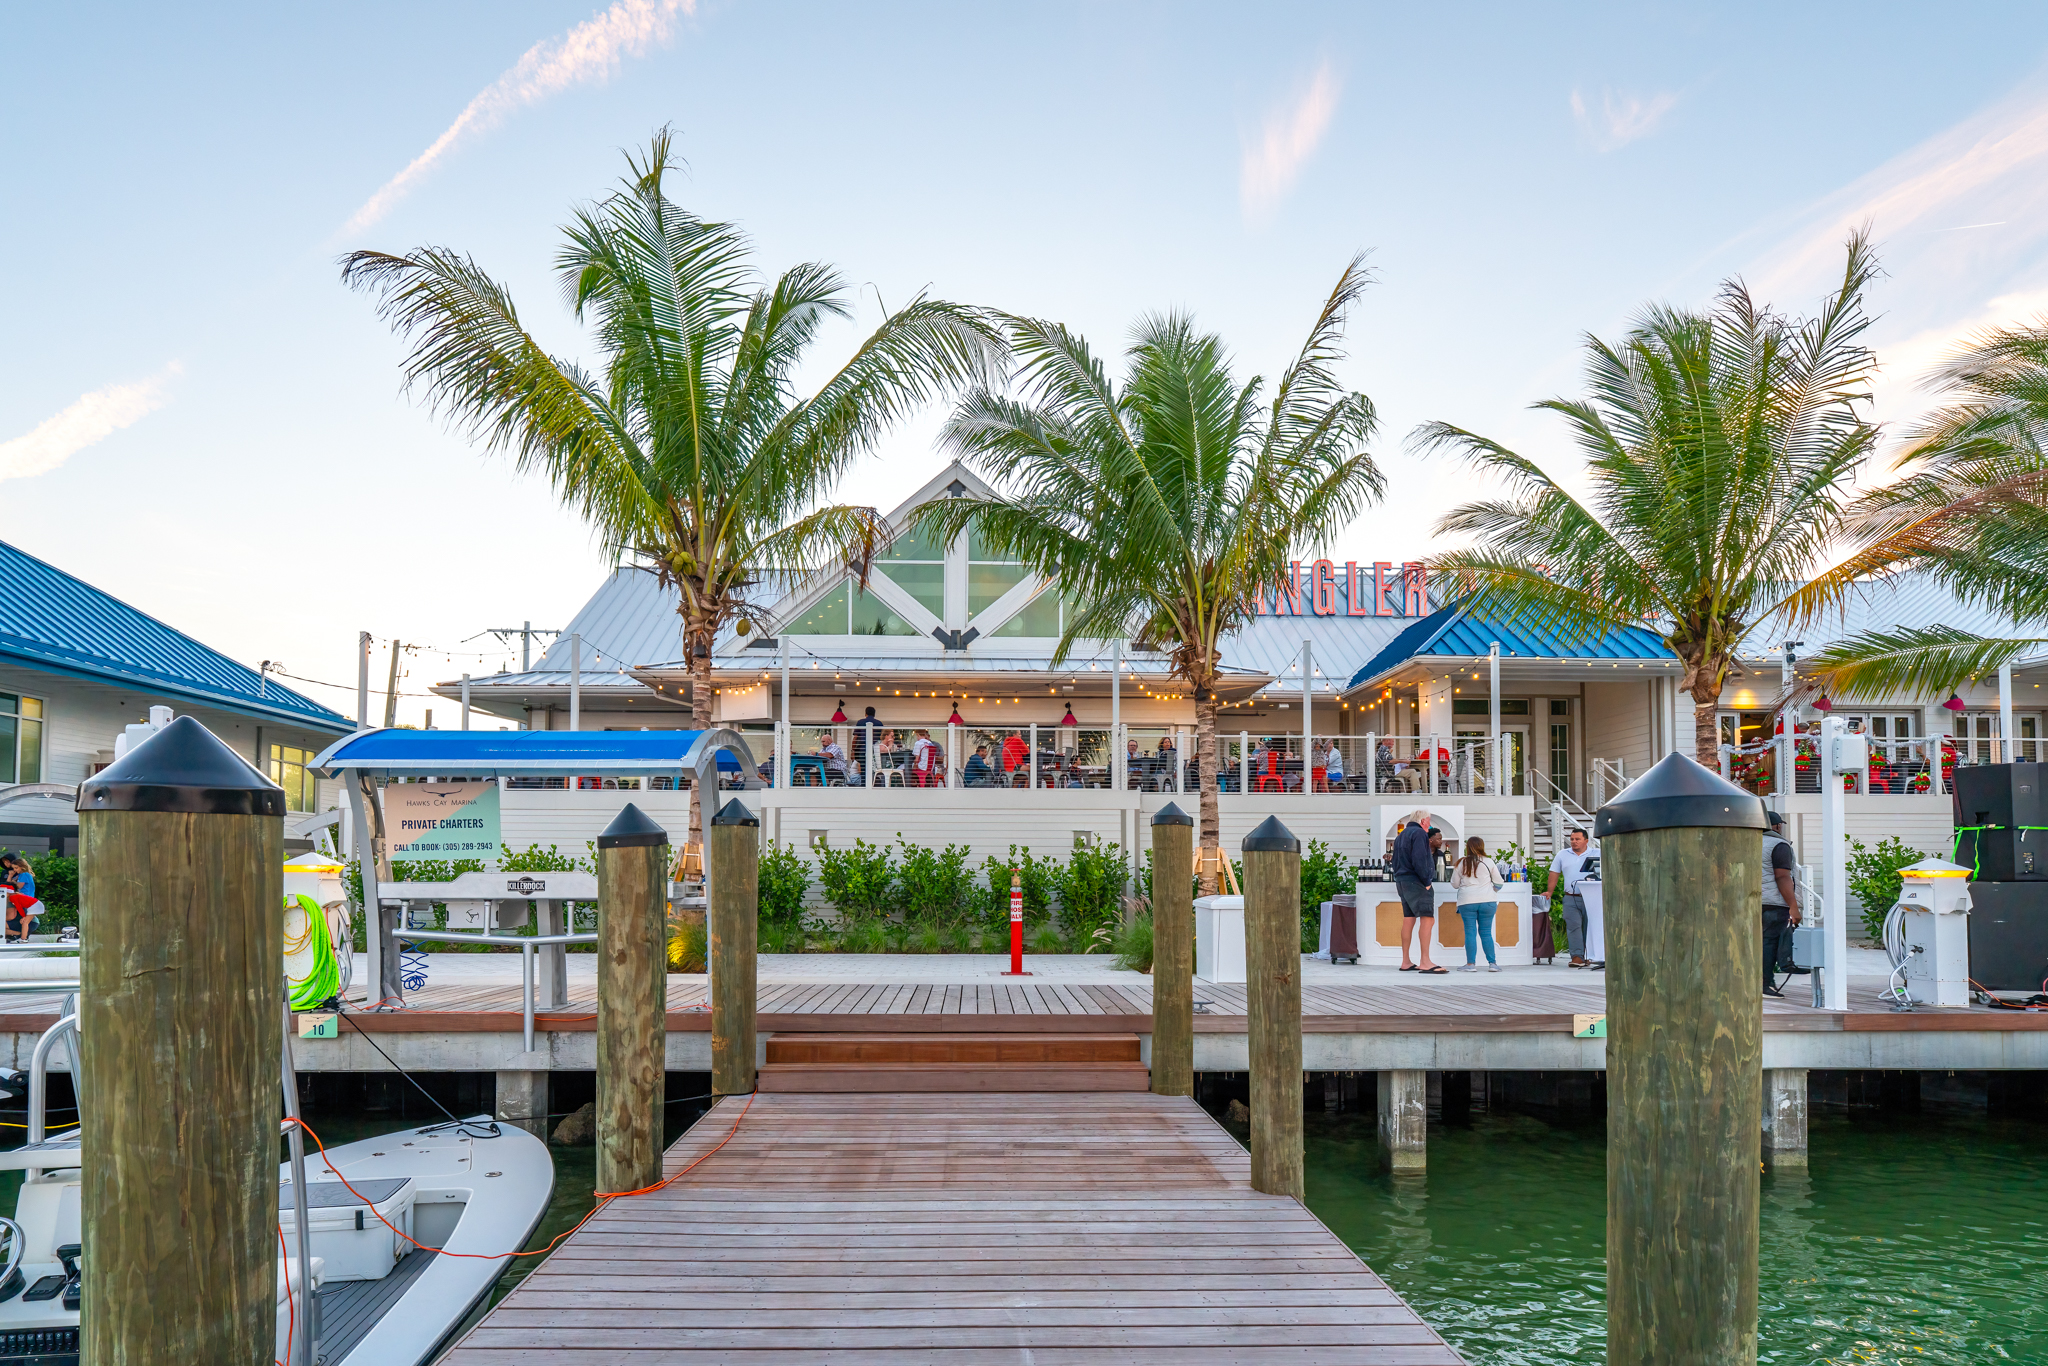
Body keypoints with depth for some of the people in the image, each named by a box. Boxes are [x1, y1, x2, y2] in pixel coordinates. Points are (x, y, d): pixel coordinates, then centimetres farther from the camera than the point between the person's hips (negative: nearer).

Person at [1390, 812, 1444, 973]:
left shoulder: (1400, 836, 21)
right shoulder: (1419, 833, -9)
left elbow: (1395, 861, 22)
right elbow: (1419, 860, -19)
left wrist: (1399, 879, 18)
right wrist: (1426, 881, -14)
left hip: (1402, 881, 10)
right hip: (1416, 881, -10)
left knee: (1408, 920, 11)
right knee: (1427, 919, -13)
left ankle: (1405, 962, 11)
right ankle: (1424, 962, -20)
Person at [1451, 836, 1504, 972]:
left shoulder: (1461, 863, 2)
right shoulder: (1489, 862, 1)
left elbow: (1454, 884, 9)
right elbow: (1498, 883, 8)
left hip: (1467, 901, -1)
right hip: (1487, 901, 1)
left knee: (1470, 933, 2)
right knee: (1486, 932, 6)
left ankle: (1471, 964, 0)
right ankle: (1492, 963, 5)